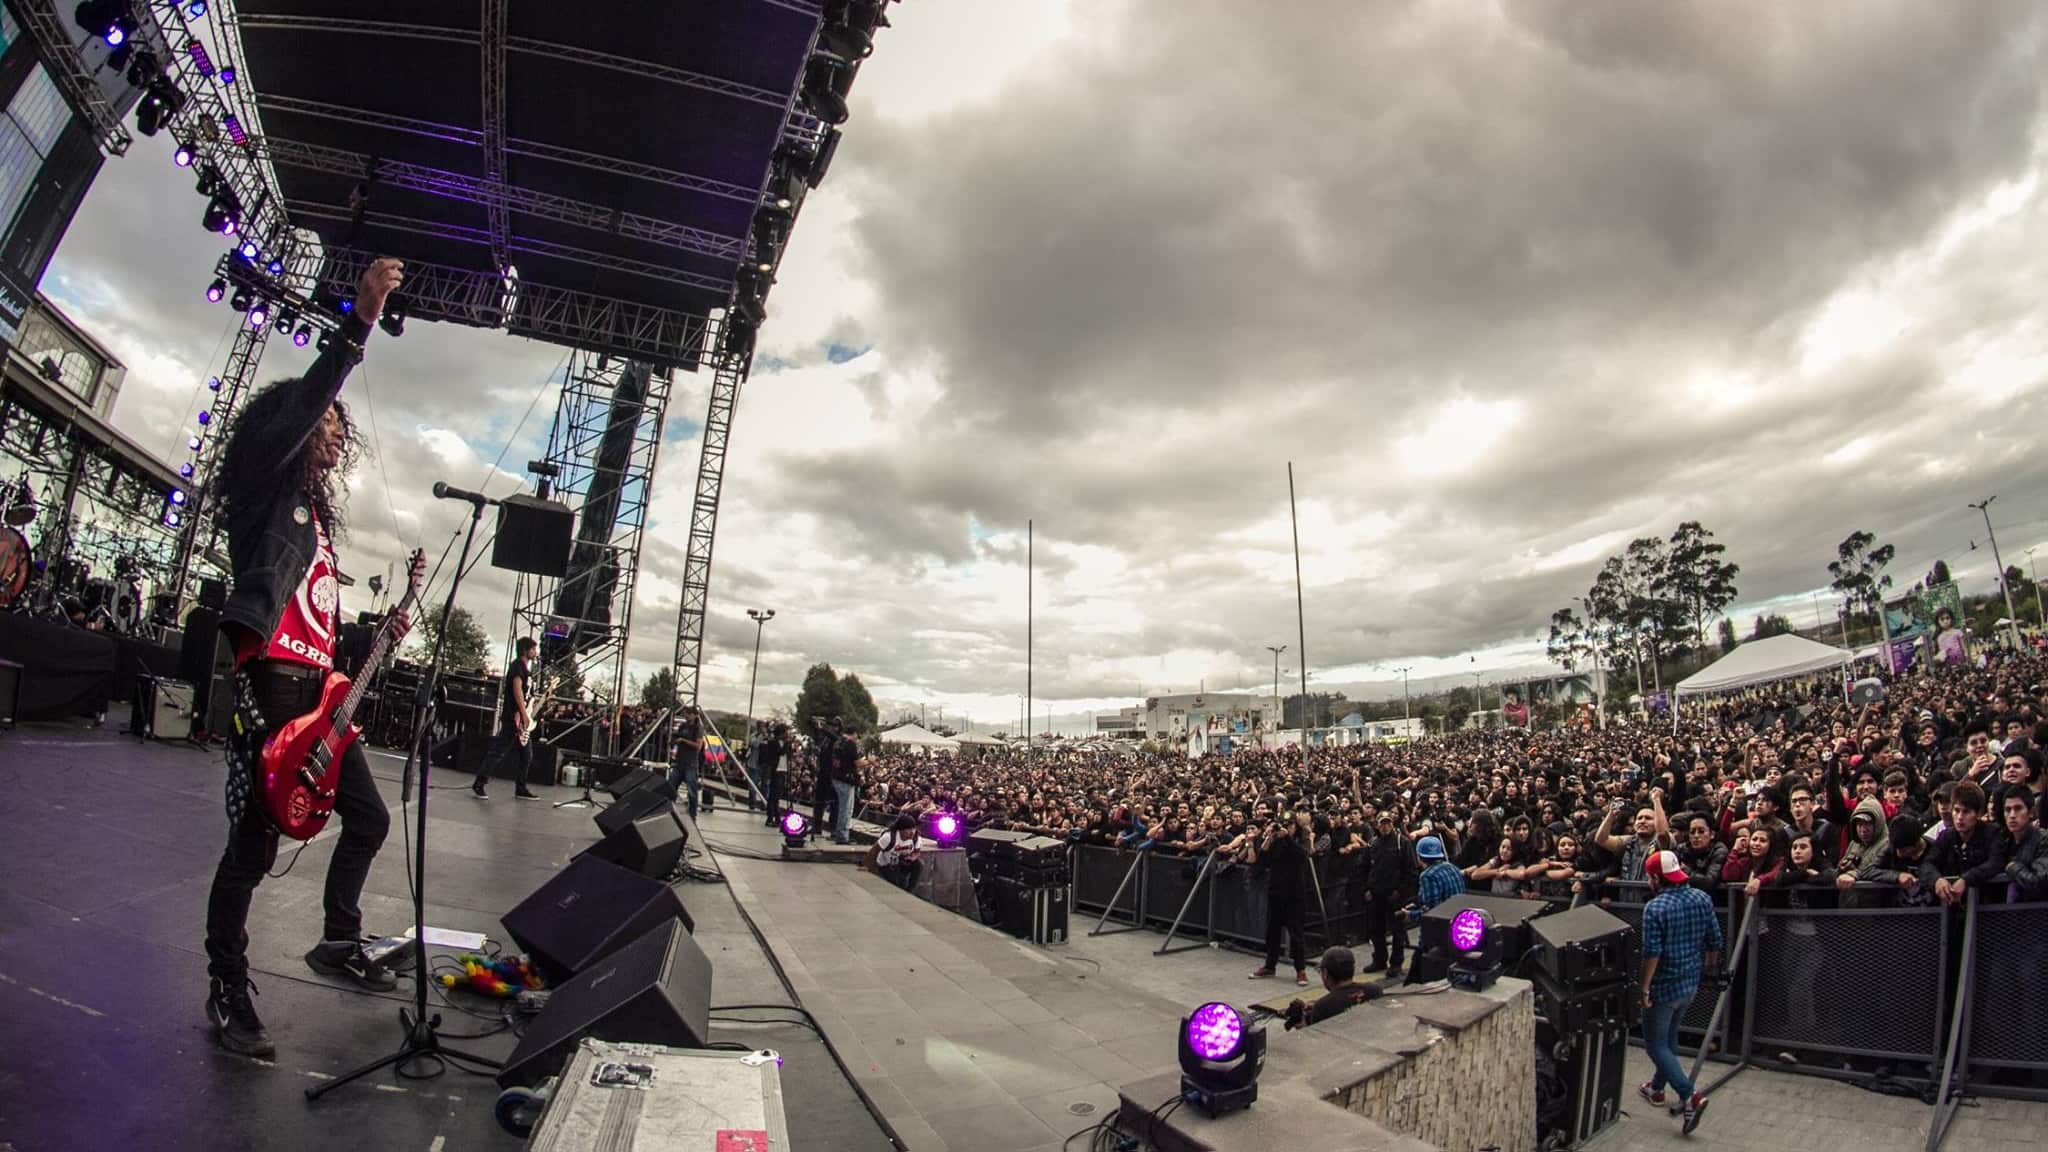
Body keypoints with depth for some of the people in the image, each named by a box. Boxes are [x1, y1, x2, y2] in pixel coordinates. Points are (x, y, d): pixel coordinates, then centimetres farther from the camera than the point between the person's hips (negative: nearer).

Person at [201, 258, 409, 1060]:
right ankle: (227, 993, 10)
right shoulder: (266, 487, 2)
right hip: (267, 685, -8)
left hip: (318, 690, 8)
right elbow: (304, 398, -16)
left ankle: (338, 944, 28)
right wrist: (361, 319, -23)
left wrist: (380, 633, 12)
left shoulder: (317, 516, 24)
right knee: (254, 844, -4)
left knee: (369, 818, 11)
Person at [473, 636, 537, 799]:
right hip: (513, 717, -10)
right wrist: (524, 714, -27)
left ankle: (521, 789, 14)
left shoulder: (526, 668, 18)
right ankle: (479, 784, 0)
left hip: (522, 718, 10)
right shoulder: (518, 665, -10)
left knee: (526, 755, 9)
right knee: (499, 752, -7)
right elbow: (517, 688, -22)